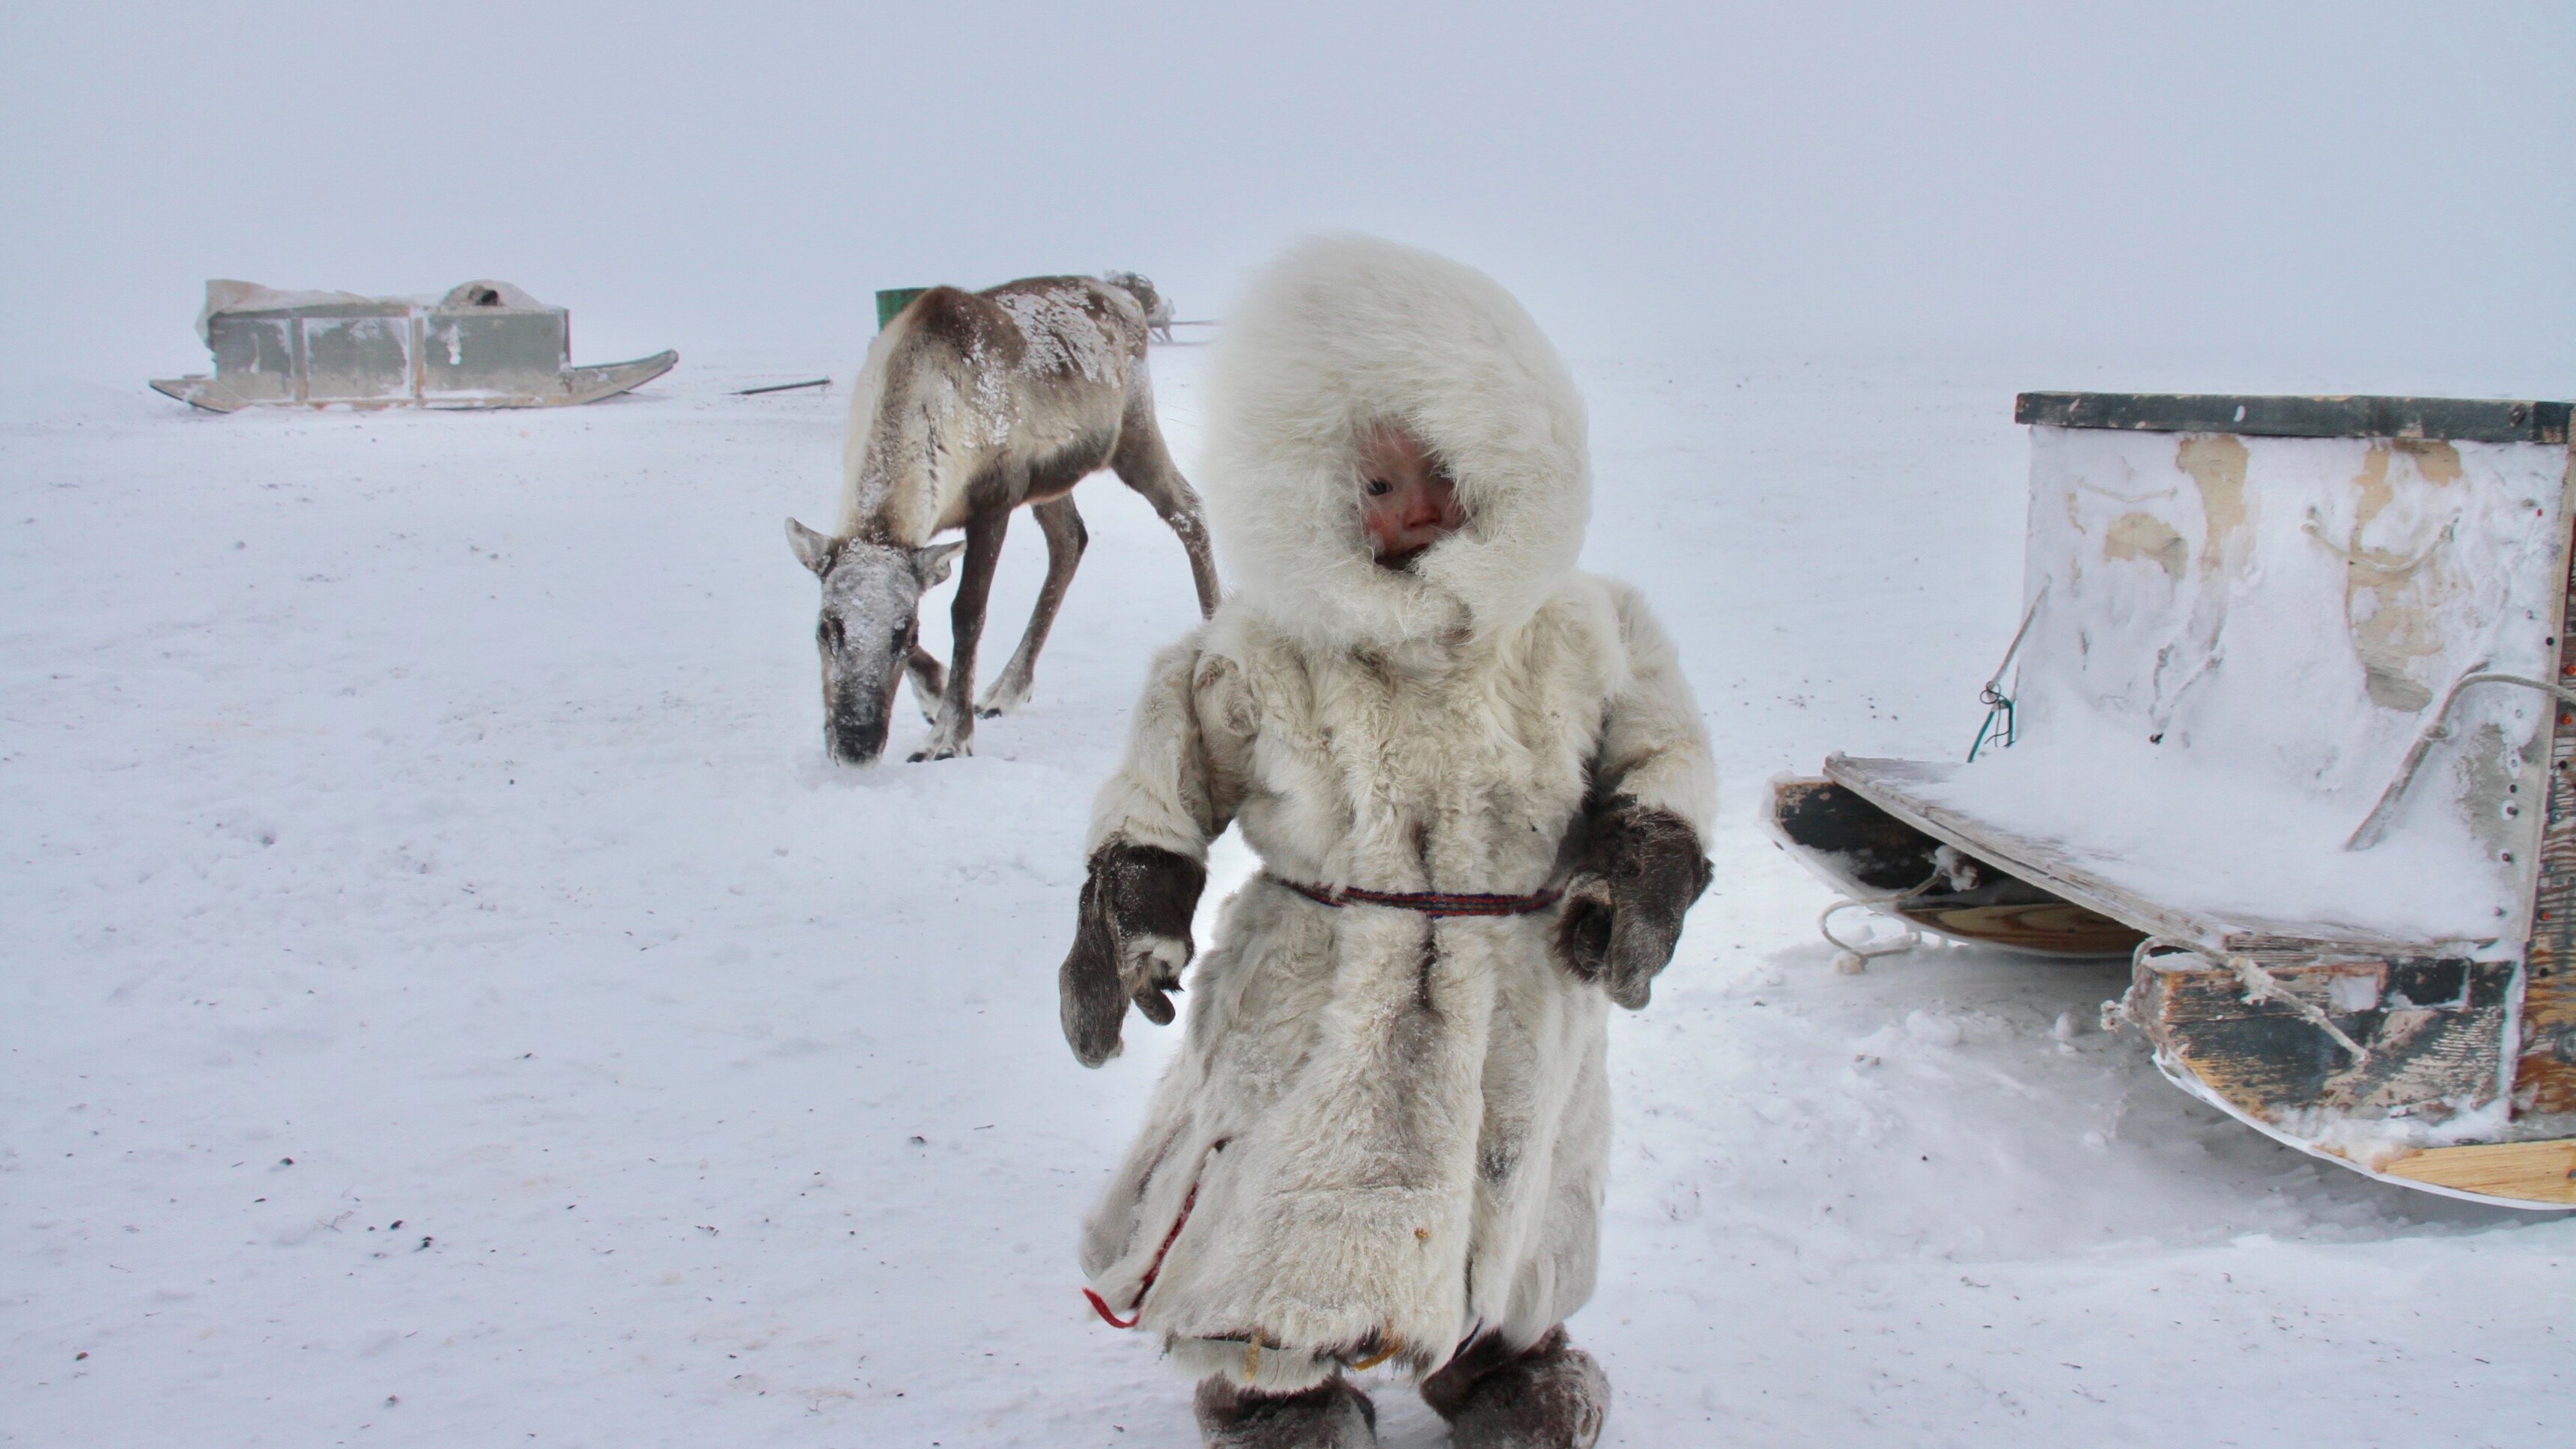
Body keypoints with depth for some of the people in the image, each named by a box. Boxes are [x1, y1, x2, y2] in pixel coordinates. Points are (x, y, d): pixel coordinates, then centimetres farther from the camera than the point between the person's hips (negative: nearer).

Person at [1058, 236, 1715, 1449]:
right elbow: (1171, 774, 1)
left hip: (1518, 1000, 2)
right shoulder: (1262, 655, -11)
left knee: (1509, 1193, 18)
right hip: (1317, 999, -1)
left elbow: (1662, 748, 6)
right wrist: (1130, 901, -8)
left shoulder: (1578, 635, -6)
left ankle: (1505, 1348, 45)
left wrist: (1643, 857, -10)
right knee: (1292, 1216, 6)